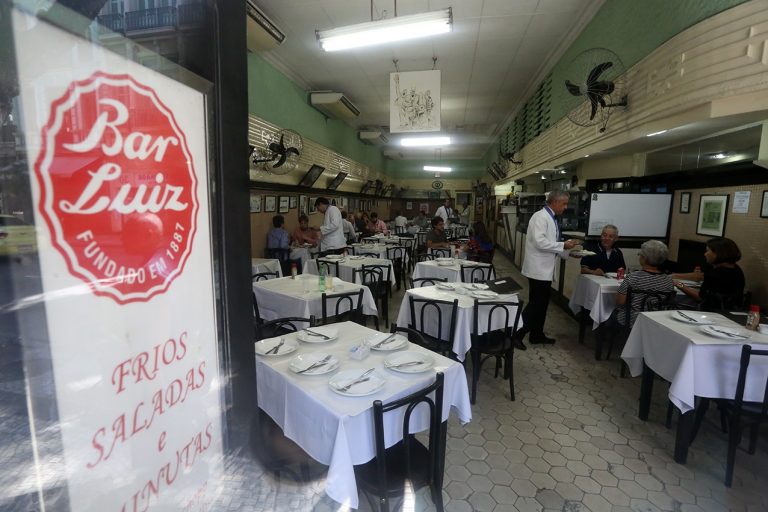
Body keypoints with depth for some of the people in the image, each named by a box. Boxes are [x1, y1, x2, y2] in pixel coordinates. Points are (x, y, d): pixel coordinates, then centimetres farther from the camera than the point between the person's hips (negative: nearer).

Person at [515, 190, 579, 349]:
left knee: (541, 304, 16)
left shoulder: (551, 218, 14)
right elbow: (540, 242, -25)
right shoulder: (540, 217, -15)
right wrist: (563, 245, -17)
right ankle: (517, 335, 2)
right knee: (536, 304, -5)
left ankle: (537, 335, 27)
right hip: (538, 269, -10)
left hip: (546, 269, 10)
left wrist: (567, 250, 6)